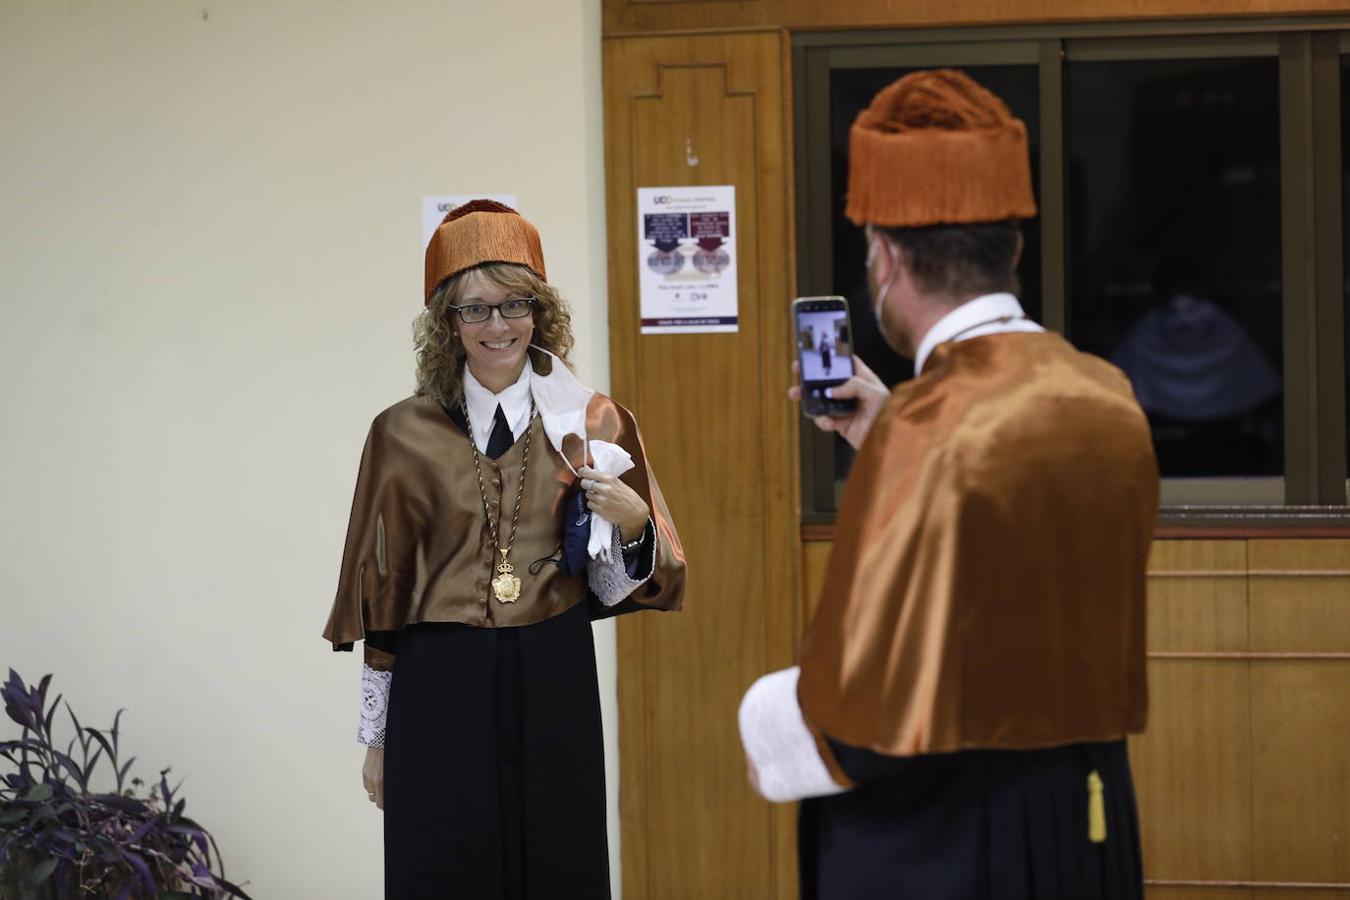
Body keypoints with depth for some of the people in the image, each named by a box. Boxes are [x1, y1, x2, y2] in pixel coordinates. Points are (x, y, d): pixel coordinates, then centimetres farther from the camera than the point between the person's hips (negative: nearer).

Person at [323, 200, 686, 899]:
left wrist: (631, 525, -15)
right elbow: (381, 591, 6)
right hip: (440, 691, 0)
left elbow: (616, 589, 6)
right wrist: (376, 735, 5)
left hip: (553, 688, 1)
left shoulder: (593, 424, 5)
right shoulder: (404, 435, 3)